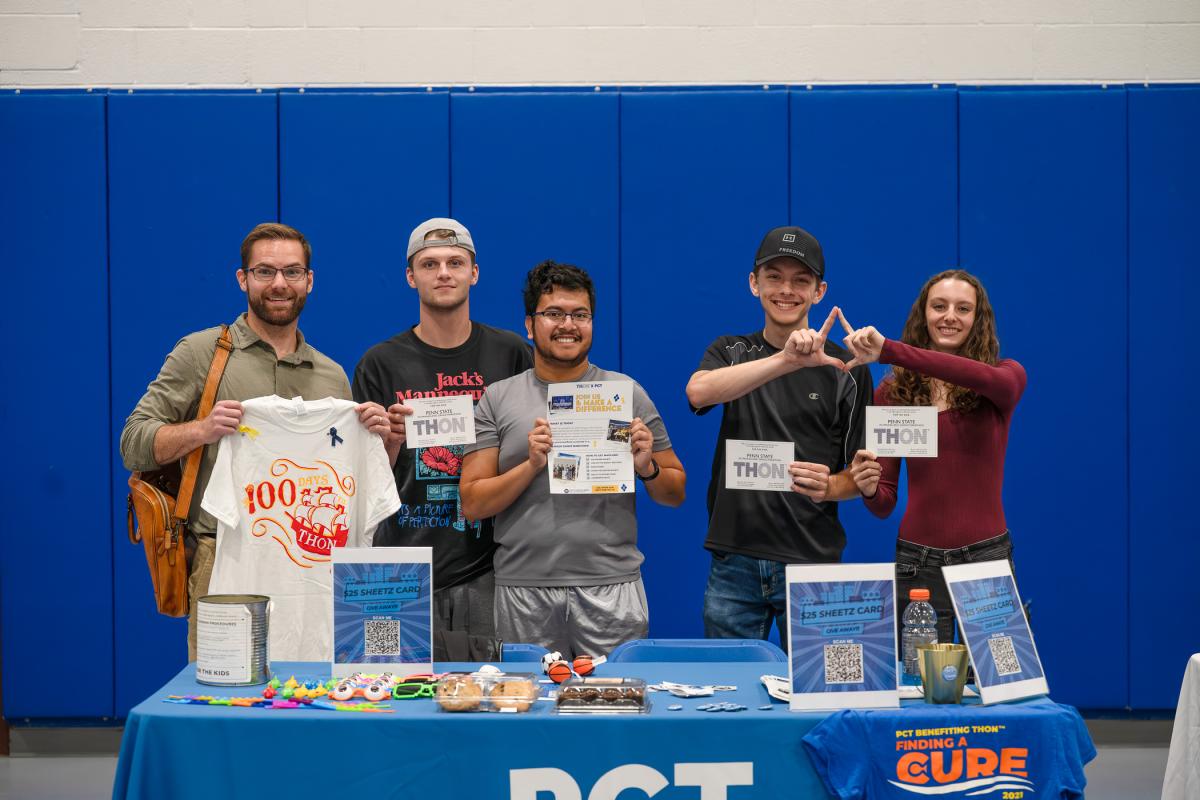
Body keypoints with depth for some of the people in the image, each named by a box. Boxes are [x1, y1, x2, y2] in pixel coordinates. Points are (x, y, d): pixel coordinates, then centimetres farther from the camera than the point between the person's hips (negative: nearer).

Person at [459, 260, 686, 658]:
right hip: (524, 590, 0)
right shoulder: (497, 399, 7)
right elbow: (473, 504, 3)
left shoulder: (627, 393, 8)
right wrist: (531, 465, -10)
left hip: (611, 586, 0)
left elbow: (676, 493, 13)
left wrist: (646, 469, -8)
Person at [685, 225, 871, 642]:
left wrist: (828, 487, -18)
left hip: (812, 562, -1)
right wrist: (786, 360, -31)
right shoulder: (731, 352, 7)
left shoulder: (844, 369, 3)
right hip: (734, 562, 1)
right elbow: (699, 392, -18)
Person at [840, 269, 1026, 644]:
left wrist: (889, 350, -35)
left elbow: (994, 380, -27)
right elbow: (884, 503, 5)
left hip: (987, 557, -1)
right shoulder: (893, 392, 3)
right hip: (918, 563, 1)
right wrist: (868, 488, -21)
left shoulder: (1007, 375, 1)